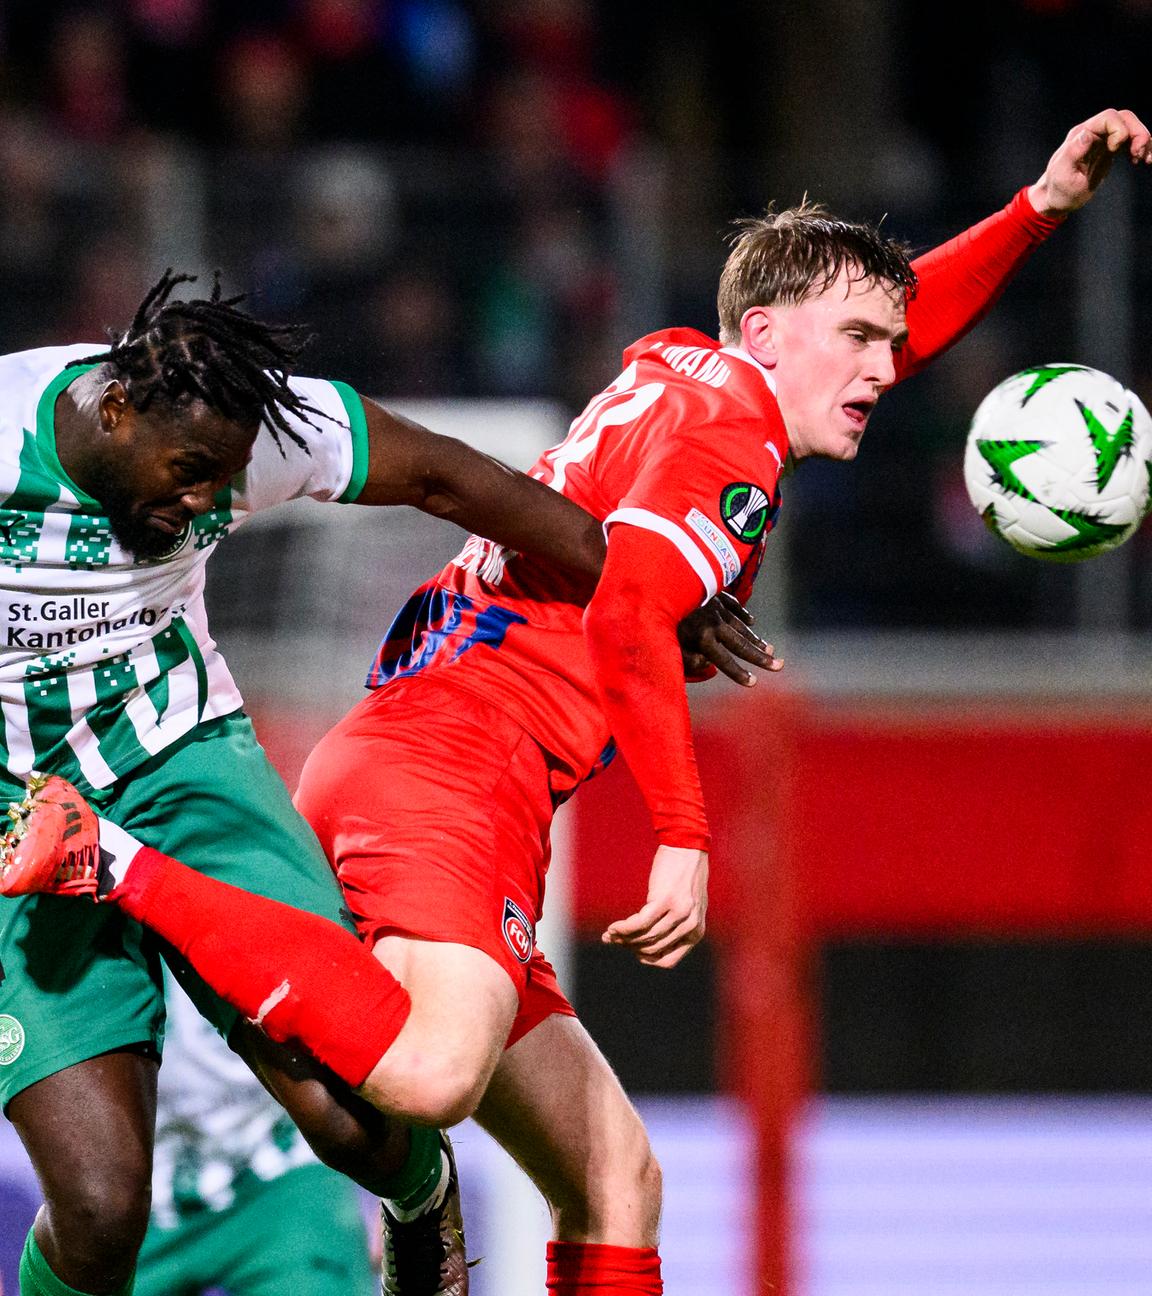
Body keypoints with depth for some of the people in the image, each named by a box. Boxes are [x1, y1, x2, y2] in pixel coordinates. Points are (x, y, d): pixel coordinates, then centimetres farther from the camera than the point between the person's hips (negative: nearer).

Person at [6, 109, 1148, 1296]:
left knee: (616, 1176, 11)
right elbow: (629, 613, -17)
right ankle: (117, 867, -29)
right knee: (433, 1072, -37)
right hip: (458, 755, -10)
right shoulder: (731, 414, -2)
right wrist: (684, 840, -16)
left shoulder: (686, 379, 26)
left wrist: (1039, 209, 40)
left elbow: (890, 337, 44)